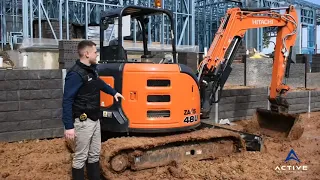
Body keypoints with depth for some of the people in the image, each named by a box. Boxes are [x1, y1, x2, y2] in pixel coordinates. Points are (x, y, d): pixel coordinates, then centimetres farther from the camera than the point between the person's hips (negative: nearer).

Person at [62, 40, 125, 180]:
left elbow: (99, 83, 33)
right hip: (83, 122, -9)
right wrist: (69, 126, -23)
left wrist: (113, 92, 37)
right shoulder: (76, 74, -19)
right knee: (80, 157, 3)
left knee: (94, 154, 17)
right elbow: (67, 101, -21)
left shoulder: (91, 70, 10)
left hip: (95, 120, 9)